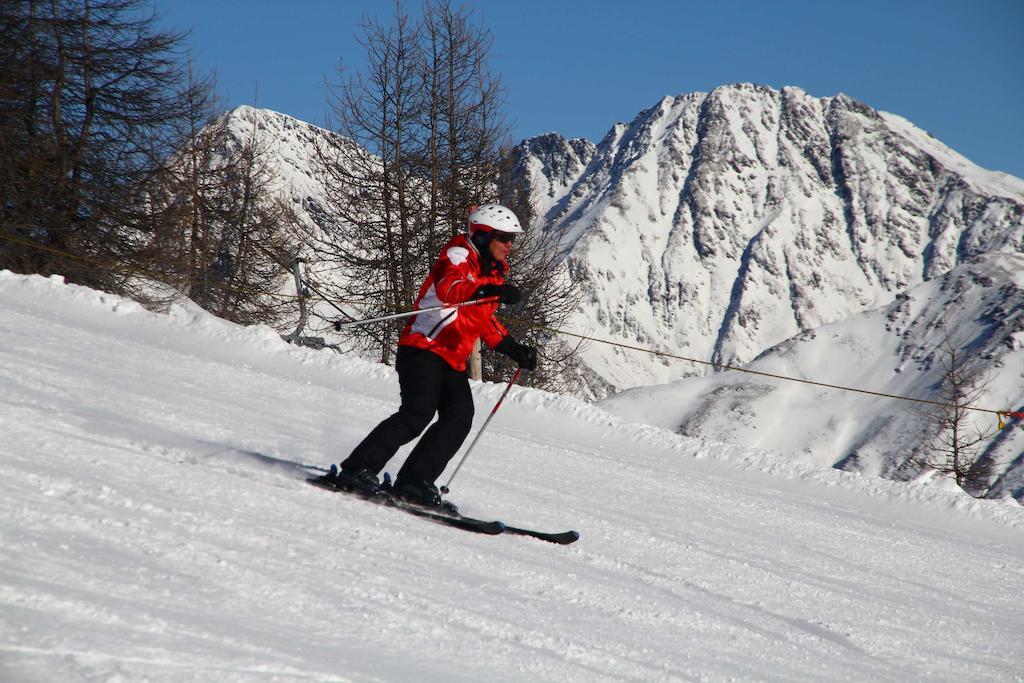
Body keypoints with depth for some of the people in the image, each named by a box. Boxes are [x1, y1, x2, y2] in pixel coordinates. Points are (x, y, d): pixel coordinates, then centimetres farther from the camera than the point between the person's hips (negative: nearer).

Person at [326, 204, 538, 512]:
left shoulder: (492, 274, 20)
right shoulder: (458, 258, -6)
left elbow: (487, 322, 34)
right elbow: (448, 288, -30)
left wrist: (515, 350, 23)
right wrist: (491, 290, -44)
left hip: (452, 362, 9)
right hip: (423, 349, -9)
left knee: (459, 418, -12)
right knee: (418, 412, -23)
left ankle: (413, 482, -13)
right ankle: (356, 470, -20)